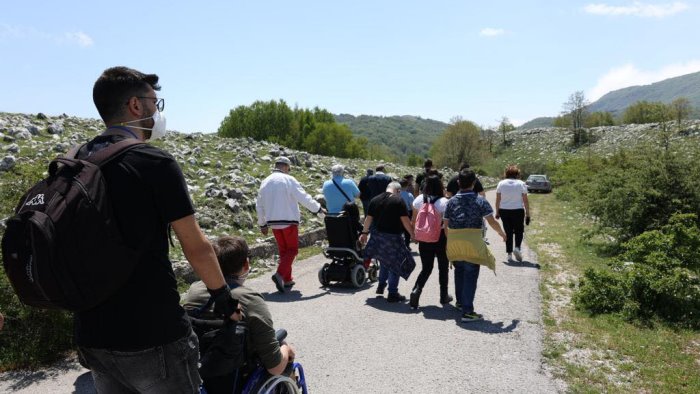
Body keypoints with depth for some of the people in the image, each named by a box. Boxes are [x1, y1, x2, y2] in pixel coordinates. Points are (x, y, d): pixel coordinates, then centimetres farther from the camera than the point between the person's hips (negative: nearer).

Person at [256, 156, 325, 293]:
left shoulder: (265, 182, 10)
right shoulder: (289, 180, -9)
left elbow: (259, 205, 14)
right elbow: (304, 198, -10)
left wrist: (262, 224, 22)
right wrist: (318, 209, 2)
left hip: (273, 222, 6)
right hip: (289, 220, -6)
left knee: (283, 250, 16)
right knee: (292, 249, 3)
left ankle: (287, 279, 18)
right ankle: (280, 274, -16)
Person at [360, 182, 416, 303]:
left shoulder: (375, 200, 7)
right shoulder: (398, 201, -10)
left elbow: (368, 218, 10)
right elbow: (405, 220, -13)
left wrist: (364, 233, 20)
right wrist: (412, 234, -4)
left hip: (377, 235, 6)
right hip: (393, 237, -6)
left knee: (384, 261, 26)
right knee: (395, 263, 5)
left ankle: (381, 285, 32)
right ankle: (392, 294, 8)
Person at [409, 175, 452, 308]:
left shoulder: (419, 200, -2)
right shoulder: (444, 202, -13)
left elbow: (414, 221, 3)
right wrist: (449, 241, -9)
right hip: (440, 238, -3)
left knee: (426, 268, 13)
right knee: (443, 268, 15)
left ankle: (416, 290, -9)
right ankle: (444, 296, 25)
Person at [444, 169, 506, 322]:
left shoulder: (451, 201, 3)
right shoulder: (480, 200, -6)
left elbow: (445, 224, 5)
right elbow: (492, 221, -8)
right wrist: (501, 232, 9)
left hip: (454, 242, 4)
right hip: (472, 242, -4)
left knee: (459, 271, 23)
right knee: (470, 275, 1)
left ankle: (460, 301, 38)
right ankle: (467, 311, 0)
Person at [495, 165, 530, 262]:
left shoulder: (501, 183, 1)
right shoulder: (521, 184, -3)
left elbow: (498, 200, 1)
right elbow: (525, 201, -4)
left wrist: (497, 212, 9)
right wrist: (527, 214, 1)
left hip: (504, 211, 2)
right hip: (518, 211, -2)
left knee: (508, 232, 9)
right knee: (519, 231, 14)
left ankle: (509, 254, 9)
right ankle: (517, 248, -7)